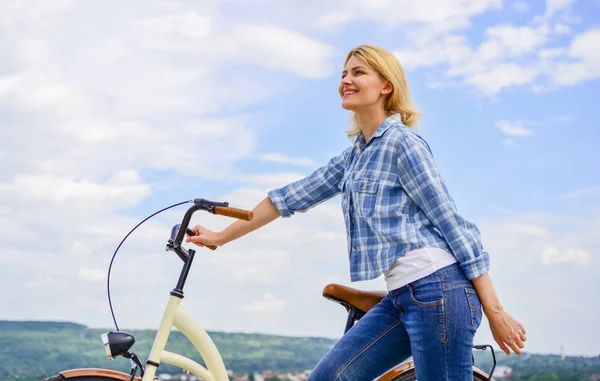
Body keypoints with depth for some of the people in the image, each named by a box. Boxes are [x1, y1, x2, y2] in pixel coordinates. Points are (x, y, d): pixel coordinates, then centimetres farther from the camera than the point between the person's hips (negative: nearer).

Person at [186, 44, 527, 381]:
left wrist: (495, 311, -11)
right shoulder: (356, 155, 17)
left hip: (438, 290, -8)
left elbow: (453, 225, -10)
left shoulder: (402, 142, -8)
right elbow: (295, 196, 20)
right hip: (402, 297, 8)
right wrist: (221, 237, 24)